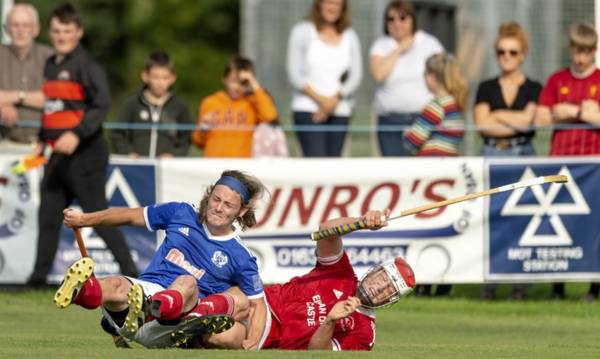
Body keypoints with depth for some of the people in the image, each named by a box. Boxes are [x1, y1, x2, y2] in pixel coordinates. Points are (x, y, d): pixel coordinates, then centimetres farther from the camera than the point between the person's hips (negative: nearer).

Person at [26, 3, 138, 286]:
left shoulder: (86, 65, -10)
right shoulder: (51, 66, 14)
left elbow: (102, 105, -18)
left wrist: (77, 134, -27)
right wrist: (43, 141, 22)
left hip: (84, 154, -8)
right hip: (57, 155, 8)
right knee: (48, 216, 9)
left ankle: (131, 274, -4)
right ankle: (38, 277, 16)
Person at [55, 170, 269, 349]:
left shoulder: (240, 259, 10)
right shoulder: (181, 214, 15)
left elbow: (258, 303, 16)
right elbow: (131, 216, 26)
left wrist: (250, 344, -1)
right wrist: (84, 220, 22)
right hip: (144, 289, 2)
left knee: (187, 283, -38)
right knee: (116, 286, -34)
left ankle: (160, 309, -71)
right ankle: (83, 291, -70)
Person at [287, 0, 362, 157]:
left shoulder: (350, 36, 13)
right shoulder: (302, 31, 4)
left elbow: (356, 75, 5)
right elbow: (294, 75, -2)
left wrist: (335, 100, -10)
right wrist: (320, 99, -13)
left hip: (340, 110, 3)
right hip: (308, 108, -3)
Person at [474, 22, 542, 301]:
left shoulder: (534, 89, 9)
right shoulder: (486, 89, 13)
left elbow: (527, 118, -7)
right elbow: (482, 125, 0)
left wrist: (496, 115, 1)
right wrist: (515, 123, -6)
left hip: (523, 155, -1)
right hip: (492, 155, 1)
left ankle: (520, 284, -1)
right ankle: (488, 284, -2)